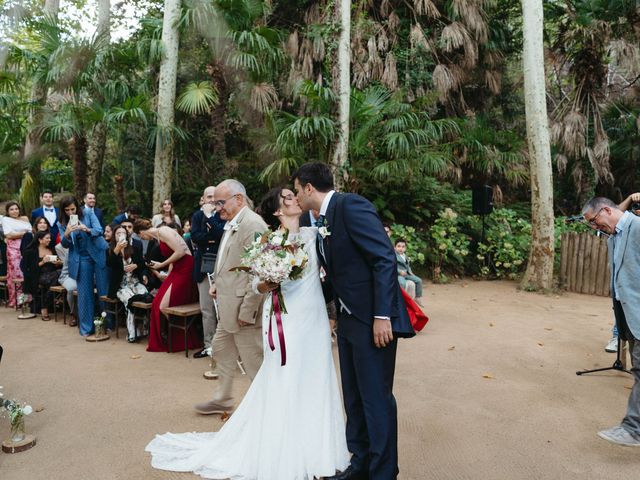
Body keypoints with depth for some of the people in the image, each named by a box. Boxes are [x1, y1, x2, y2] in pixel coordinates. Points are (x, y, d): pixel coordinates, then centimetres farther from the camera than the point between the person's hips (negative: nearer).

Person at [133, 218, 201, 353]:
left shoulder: (162, 231, -11)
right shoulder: (158, 237, 17)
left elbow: (180, 252, -20)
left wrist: (161, 265, -10)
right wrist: (168, 276, 15)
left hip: (185, 270, -9)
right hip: (177, 271, 9)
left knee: (163, 306, -7)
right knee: (158, 304, 7)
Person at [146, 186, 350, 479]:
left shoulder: (313, 234, 8)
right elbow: (258, 285, -4)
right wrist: (269, 283, -22)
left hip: (314, 320, 5)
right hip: (285, 321, -4)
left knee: (314, 384, 9)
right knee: (283, 386, 1)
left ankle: (312, 452, 25)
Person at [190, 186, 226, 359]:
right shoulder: (197, 215, 12)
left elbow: (222, 233, -16)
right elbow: (194, 236, -1)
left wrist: (209, 216, -11)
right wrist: (213, 237, -11)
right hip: (203, 266, 5)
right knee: (206, 309, 10)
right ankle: (209, 345, 20)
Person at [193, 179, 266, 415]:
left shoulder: (253, 225, -20)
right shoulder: (232, 224, 12)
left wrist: (247, 311, -22)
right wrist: (218, 283, 7)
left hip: (243, 307, -10)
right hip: (228, 306, 10)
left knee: (254, 361, 3)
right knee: (221, 350, 22)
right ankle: (222, 400, 40)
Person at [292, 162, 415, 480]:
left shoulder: (350, 205, -14)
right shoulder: (323, 221, 13)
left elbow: (385, 259, -20)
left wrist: (382, 316, -23)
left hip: (372, 320, -9)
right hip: (347, 319, 9)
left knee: (376, 397, 1)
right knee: (353, 396, 17)